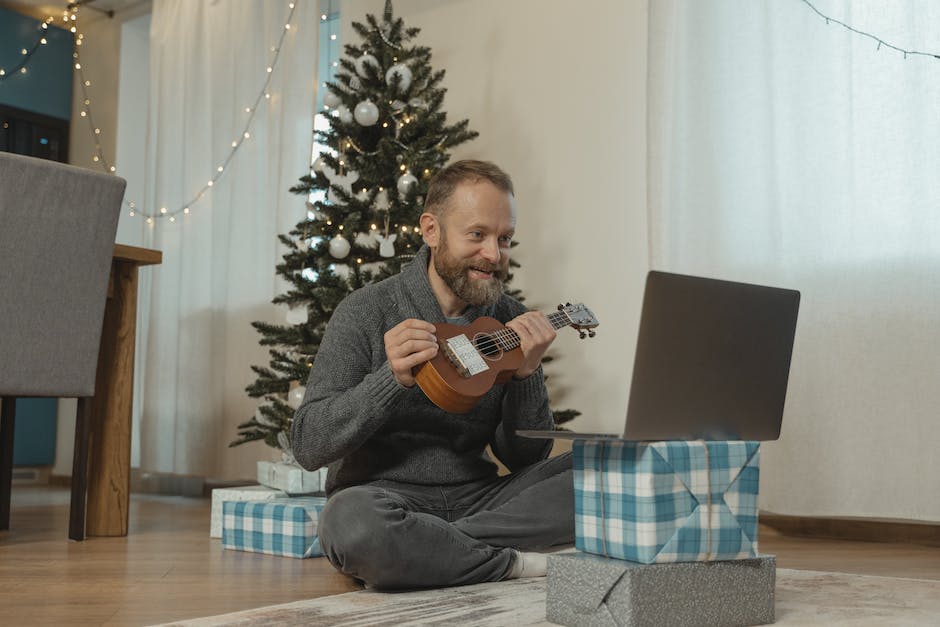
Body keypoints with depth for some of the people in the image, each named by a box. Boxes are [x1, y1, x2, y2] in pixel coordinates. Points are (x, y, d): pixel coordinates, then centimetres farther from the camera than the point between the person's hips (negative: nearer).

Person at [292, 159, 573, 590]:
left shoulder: (513, 322, 5)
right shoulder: (367, 311, -7)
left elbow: (524, 458, 5)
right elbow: (308, 446, -11)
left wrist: (526, 374, -12)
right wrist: (393, 378, -25)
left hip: (479, 497, 4)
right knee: (350, 520, -39)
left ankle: (435, 549, -19)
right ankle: (517, 563, -18)